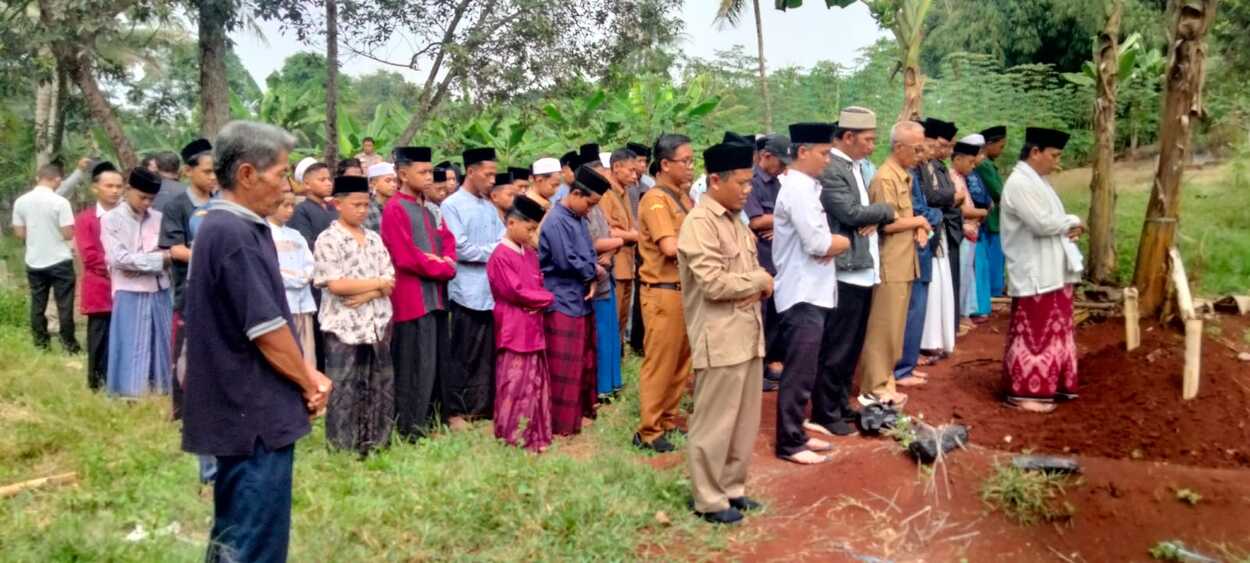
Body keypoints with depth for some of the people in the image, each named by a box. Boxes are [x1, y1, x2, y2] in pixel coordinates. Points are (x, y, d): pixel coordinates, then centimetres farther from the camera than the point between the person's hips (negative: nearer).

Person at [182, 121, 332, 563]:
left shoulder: (232, 228, 11)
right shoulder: (234, 234, -21)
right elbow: (268, 330, -21)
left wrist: (306, 373, 6)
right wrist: (310, 384, -6)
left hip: (242, 409, 10)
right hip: (256, 413, -10)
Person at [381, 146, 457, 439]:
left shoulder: (429, 208, 16)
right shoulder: (395, 209, -10)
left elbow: (448, 242, 14)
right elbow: (407, 258, -17)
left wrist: (447, 263, -7)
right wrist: (442, 269, -8)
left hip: (436, 296, 9)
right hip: (413, 299, -8)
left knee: (438, 363, 13)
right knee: (416, 368, -4)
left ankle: (431, 422, 24)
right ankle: (411, 431, 5)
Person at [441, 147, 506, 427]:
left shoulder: (490, 207, 15)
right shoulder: (451, 205, -6)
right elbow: (459, 248, -13)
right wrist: (492, 251, -6)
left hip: (493, 291, 6)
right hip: (467, 291, -6)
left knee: (488, 353, 10)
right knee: (463, 355, 1)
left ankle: (481, 406, 20)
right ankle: (455, 410, 10)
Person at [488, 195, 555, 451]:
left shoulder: (530, 254, 12)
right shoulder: (501, 256, -14)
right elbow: (515, 292, -18)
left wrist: (541, 301, -5)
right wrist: (548, 297, -8)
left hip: (533, 326, 9)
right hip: (514, 329, -9)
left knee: (535, 381, 13)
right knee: (515, 383, -3)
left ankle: (534, 433, 22)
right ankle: (514, 436, 5)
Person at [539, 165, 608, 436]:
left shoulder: (579, 218, 10)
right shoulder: (555, 222, -18)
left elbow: (589, 253, 13)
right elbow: (567, 261, -22)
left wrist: (592, 279, -6)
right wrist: (594, 271, -7)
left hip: (581, 298, 9)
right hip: (562, 301, -9)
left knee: (585, 358, 17)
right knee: (565, 364, -4)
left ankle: (583, 406, 31)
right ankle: (562, 421, 3)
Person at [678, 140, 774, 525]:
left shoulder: (735, 220, 14)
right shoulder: (699, 223, -15)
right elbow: (713, 283, -23)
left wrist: (760, 283, -2)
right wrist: (760, 281, -10)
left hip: (747, 333, 9)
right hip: (719, 339, -9)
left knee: (745, 421, 16)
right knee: (714, 424, 1)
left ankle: (732, 488, 29)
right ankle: (709, 499, 13)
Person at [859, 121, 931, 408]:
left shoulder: (903, 176, 14)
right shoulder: (885, 178, -16)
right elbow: (888, 223, -22)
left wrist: (919, 230, 2)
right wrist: (919, 222, -6)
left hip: (904, 263, 9)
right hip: (890, 265, -9)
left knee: (893, 327, 14)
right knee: (883, 328, -4)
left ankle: (882, 382, 22)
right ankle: (875, 389, 4)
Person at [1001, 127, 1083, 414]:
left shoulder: (1039, 181, 14)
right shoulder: (1019, 183, -18)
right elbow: (1043, 223, -24)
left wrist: (1071, 227, -2)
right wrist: (1073, 221, -7)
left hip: (1053, 272, 10)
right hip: (1034, 276, -10)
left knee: (1053, 331, 16)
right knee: (1033, 334, -3)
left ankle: (1049, 385, 26)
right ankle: (1023, 391, 5)